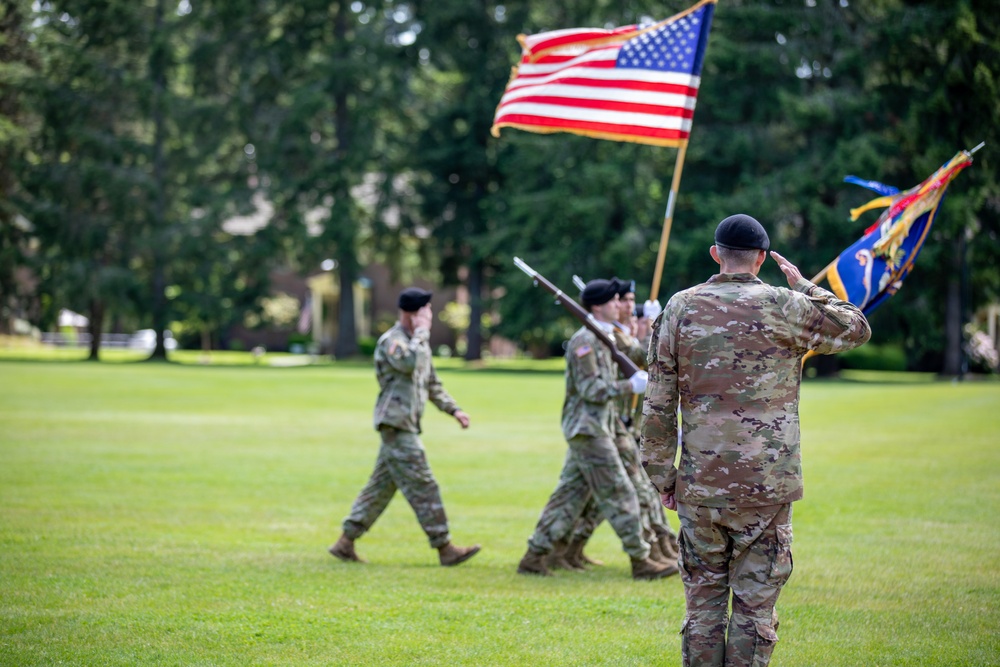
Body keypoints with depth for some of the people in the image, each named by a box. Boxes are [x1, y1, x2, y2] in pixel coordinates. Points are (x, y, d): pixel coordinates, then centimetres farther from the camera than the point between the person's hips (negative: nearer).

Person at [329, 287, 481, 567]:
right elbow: (410, 363, -31)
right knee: (423, 488, -8)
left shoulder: (417, 342, 19)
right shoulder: (391, 341, -11)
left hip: (406, 426, 10)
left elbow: (431, 383, 27)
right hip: (396, 425, -10)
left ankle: (346, 542, 14)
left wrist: (453, 409, 17)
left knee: (380, 487, 10)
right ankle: (445, 549, -6)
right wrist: (421, 332, -18)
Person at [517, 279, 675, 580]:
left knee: (569, 494, 10)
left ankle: (534, 556, 11)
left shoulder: (601, 339, 16)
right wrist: (630, 386, -20)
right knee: (620, 495, -6)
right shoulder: (584, 341, -14)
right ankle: (640, 561, -2)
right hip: (587, 429, -10)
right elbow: (590, 389, -19)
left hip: (593, 429, 10)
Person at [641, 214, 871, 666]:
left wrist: (662, 475, 10)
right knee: (754, 605, 3)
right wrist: (804, 286, 17)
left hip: (699, 485, 2)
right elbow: (857, 329, 10)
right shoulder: (784, 308, -5)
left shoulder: (681, 308, 3)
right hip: (767, 486, -2)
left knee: (703, 603, 9)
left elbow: (659, 403, 4)